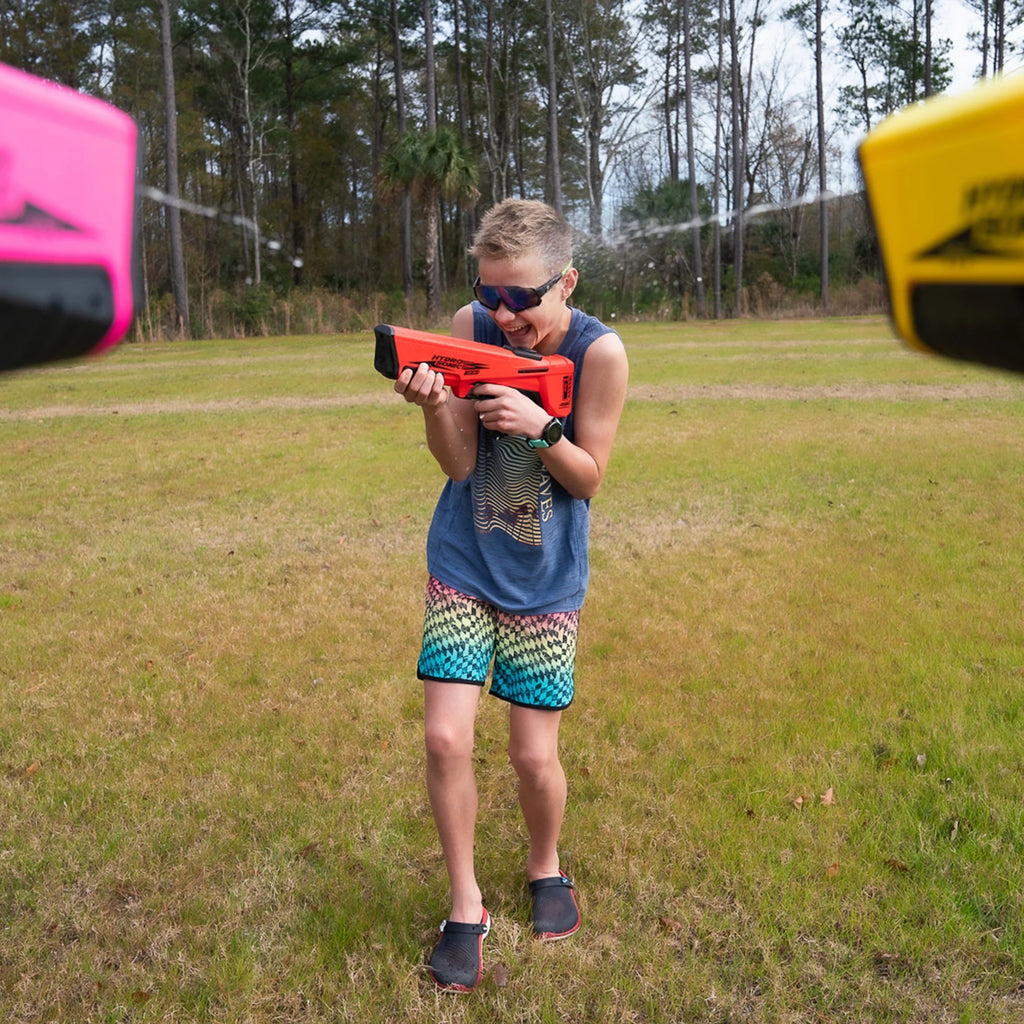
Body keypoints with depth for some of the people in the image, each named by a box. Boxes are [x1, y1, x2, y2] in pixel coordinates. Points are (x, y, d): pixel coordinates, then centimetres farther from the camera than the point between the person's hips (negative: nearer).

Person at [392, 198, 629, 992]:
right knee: (445, 738, -5)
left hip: (545, 580, -1)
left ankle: (545, 867, 35)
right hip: (463, 567, 2)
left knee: (535, 755, 2)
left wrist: (541, 428, -27)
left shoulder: (599, 352, -15)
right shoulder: (471, 328, -10)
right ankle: (466, 906, 17)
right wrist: (435, 406, -30)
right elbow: (459, 465, -10)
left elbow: (589, 479, -9)